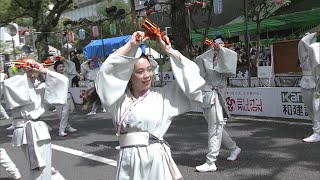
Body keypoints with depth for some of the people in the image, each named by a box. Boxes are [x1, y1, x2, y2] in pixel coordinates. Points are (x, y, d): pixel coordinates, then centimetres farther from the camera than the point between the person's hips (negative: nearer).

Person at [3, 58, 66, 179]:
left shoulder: (41, 87, 5)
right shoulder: (16, 88, -1)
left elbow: (62, 81, -4)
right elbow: (6, 84, -25)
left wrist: (44, 72, -11)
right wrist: (24, 74, -11)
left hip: (40, 129, 2)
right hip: (26, 131, -2)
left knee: (43, 166, 9)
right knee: (37, 168, 4)